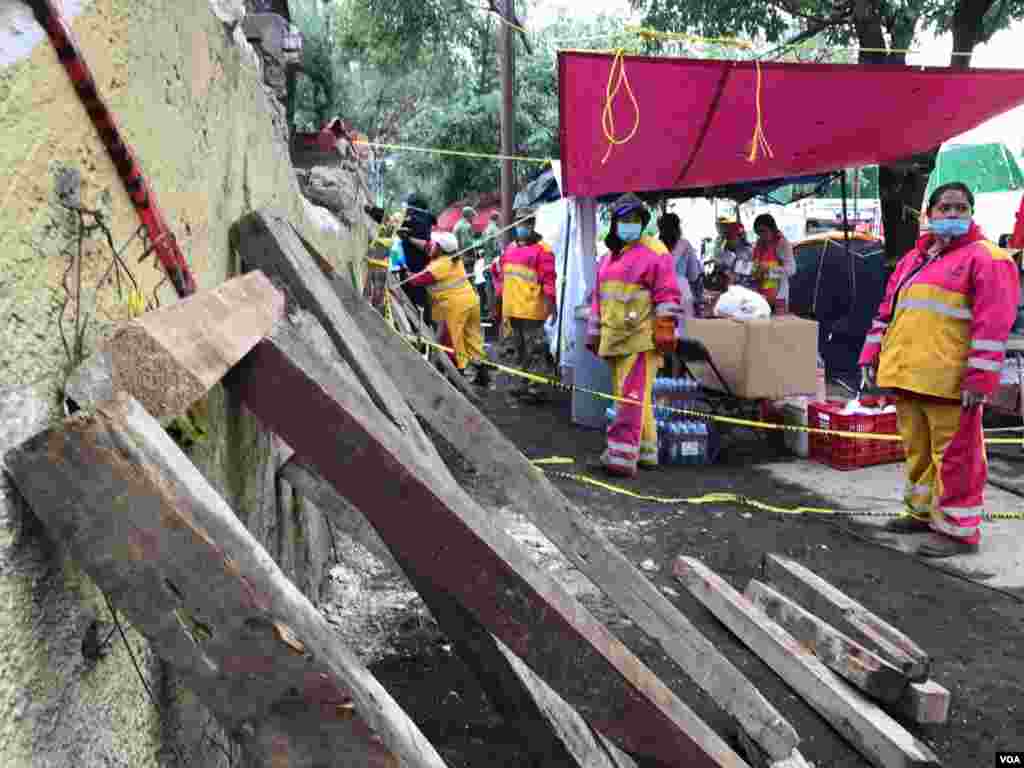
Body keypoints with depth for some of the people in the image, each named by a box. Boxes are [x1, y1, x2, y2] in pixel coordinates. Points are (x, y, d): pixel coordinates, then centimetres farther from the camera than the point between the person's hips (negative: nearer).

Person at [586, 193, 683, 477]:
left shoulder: (654, 253, -6)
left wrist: (664, 331, -16)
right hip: (615, 337, 8)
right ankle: (645, 452, 25)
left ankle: (622, 457, -15)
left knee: (631, 396, -13)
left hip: (641, 338, -8)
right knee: (634, 397, 14)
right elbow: (598, 297, 25)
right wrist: (594, 333, 23)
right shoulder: (608, 257, 20)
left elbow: (668, 295, -11)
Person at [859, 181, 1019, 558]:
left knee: (954, 455, -1)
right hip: (906, 375, 7)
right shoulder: (912, 259, 18)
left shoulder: (987, 258, -5)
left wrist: (979, 377, -19)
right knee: (918, 449, 17)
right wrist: (872, 354, 13)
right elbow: (887, 310, 21)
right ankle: (924, 512, 32)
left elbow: (994, 322, -13)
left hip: (949, 381, -7)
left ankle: (958, 529, 9)